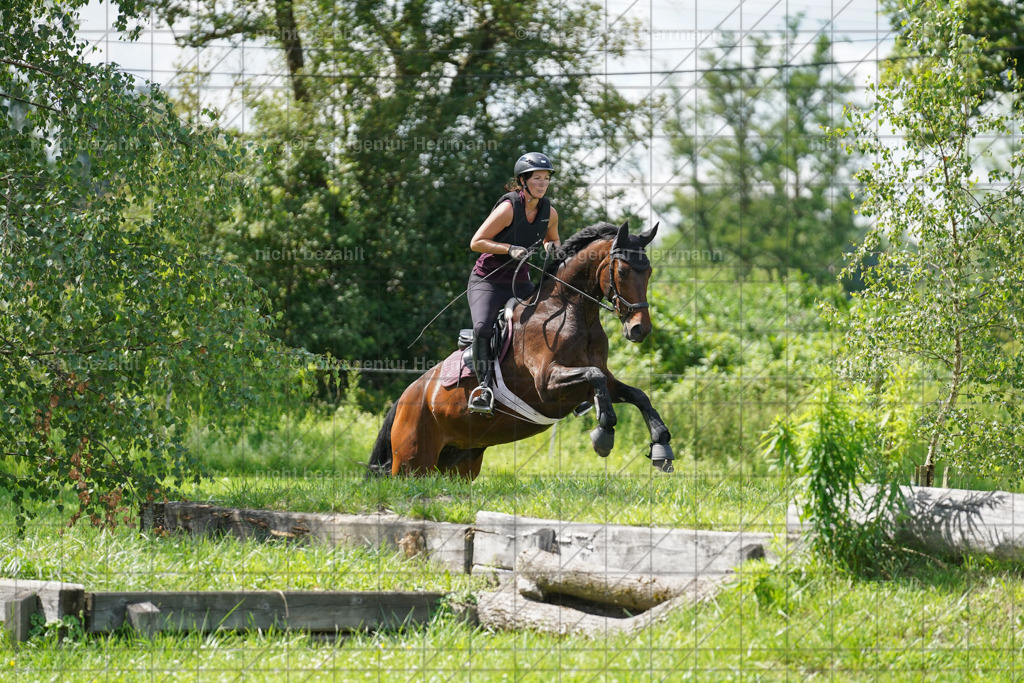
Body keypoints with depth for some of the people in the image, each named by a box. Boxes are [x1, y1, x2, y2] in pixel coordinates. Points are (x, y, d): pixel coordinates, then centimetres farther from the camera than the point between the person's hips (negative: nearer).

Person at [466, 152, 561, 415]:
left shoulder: (549, 212, -1)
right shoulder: (509, 208, -19)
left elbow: (553, 240, 20)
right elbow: (476, 242, -16)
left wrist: (552, 247, -5)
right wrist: (510, 249, -28)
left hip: (520, 283, 6)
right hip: (487, 282, -6)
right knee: (483, 328, -31)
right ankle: (484, 387, -29)